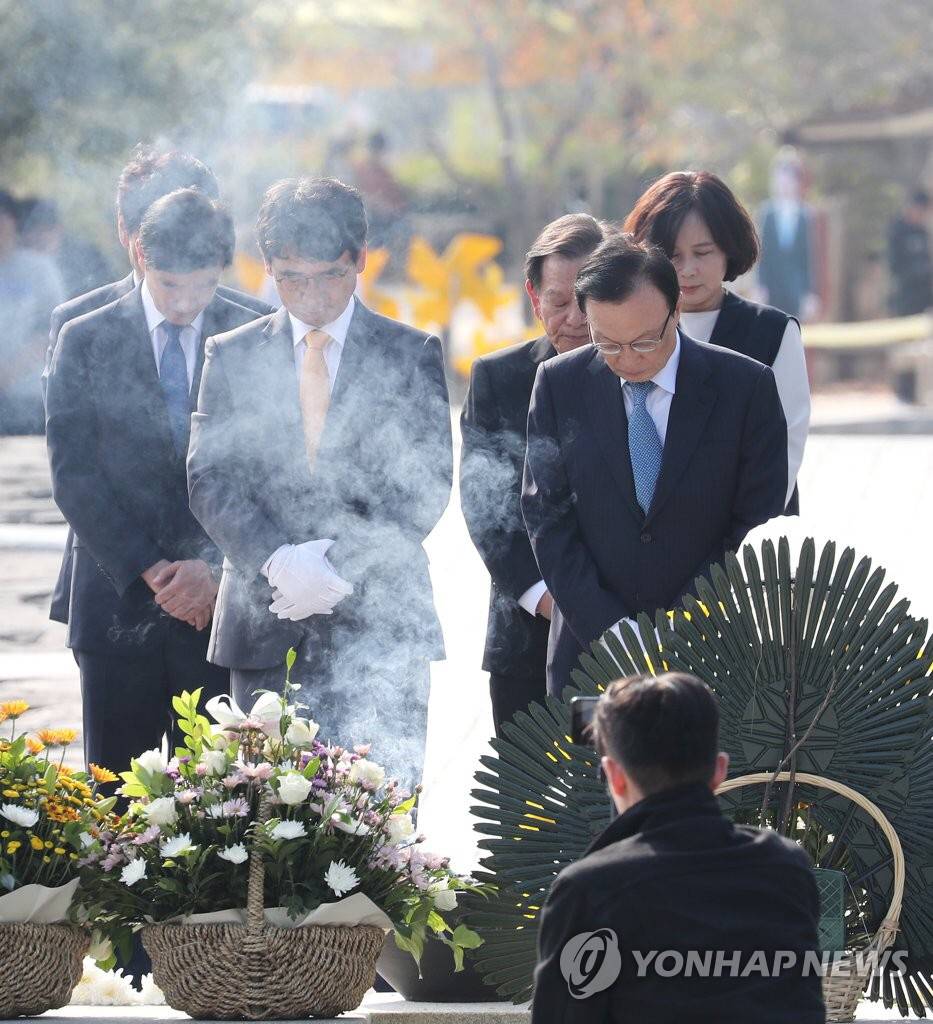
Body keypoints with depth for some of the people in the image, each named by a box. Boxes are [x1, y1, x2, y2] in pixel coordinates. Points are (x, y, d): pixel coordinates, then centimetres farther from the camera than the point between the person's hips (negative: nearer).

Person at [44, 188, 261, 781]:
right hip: (119, 600, 0)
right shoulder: (86, 342, 4)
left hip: (223, 600, 0)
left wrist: (215, 568, -11)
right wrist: (148, 571, -10)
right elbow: (73, 476, -1)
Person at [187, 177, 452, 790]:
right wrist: (278, 560, -14)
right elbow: (210, 480, 3)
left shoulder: (411, 355, 6)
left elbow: (426, 483, -1)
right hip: (265, 623, 2)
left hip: (380, 624, -2)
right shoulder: (232, 356, 11)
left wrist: (341, 563, -13)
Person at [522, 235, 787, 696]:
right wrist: (612, 636, -9)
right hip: (589, 646, 1)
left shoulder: (747, 387, -4)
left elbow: (759, 527, -2)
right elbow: (547, 515, 0)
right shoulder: (559, 385, 1)